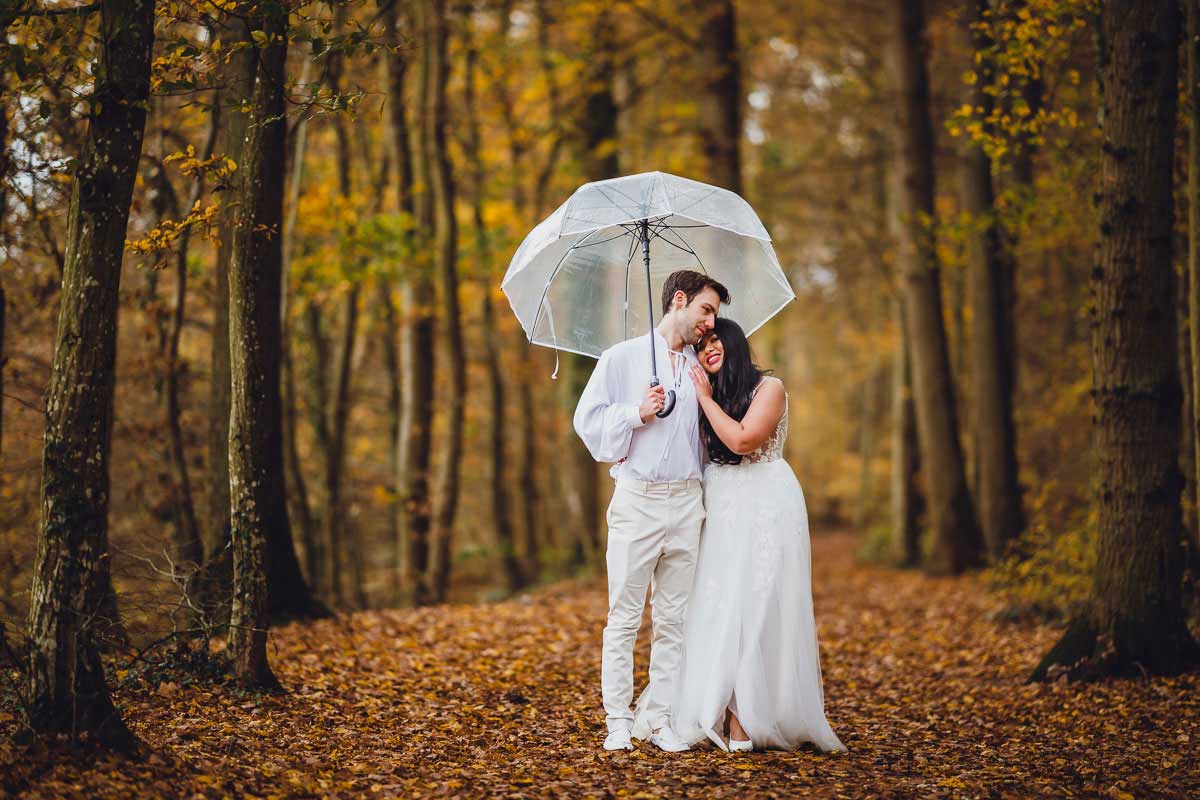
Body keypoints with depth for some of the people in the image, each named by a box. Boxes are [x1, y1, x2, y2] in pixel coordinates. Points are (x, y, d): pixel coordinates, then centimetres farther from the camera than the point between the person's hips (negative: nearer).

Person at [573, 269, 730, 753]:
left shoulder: (699, 368, 15)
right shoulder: (623, 358, 4)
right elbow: (588, 420, 1)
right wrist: (637, 414, -11)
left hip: (686, 501, 4)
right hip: (637, 499, -4)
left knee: (674, 618, 4)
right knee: (625, 617, -2)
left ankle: (662, 721, 8)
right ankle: (618, 721, 3)